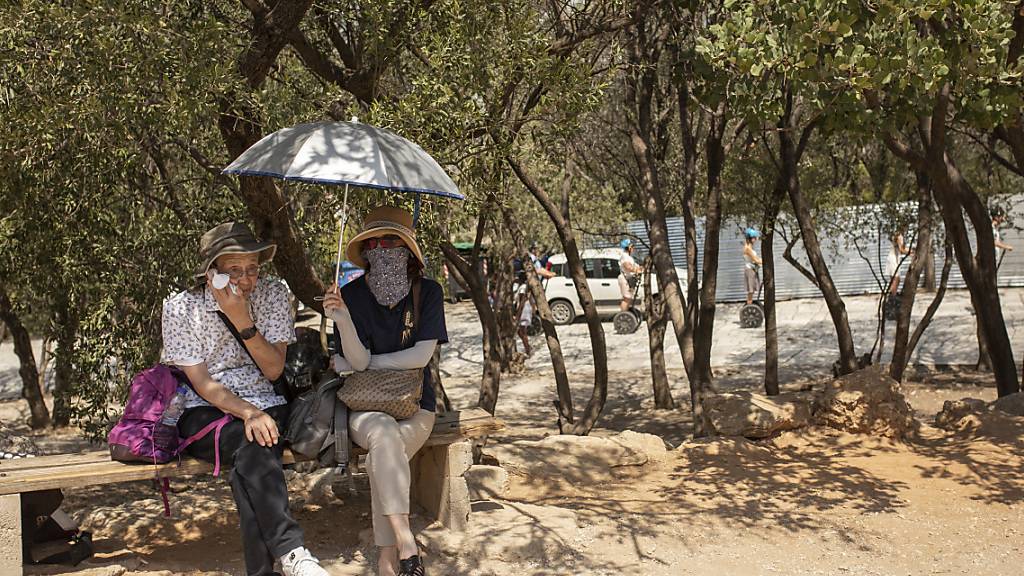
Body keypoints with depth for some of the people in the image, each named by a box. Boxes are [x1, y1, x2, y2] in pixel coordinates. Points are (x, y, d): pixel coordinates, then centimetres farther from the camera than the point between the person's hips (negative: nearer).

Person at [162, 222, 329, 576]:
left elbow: (274, 370, -3)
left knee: (252, 452, -33)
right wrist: (250, 414, -24)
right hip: (204, 413, -2)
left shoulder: (273, 295, 1)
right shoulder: (180, 308, -4)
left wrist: (243, 322, -17)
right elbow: (202, 383, -9)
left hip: (266, 406, 2)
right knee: (251, 446, -35)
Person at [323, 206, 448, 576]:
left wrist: (362, 364, -6)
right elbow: (359, 361, -11)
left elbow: (420, 356, -11)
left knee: (380, 459, -30)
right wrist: (343, 320, -29)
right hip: (365, 407, 0)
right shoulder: (352, 295, -3)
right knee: (384, 434, -34)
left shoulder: (427, 292, -4)